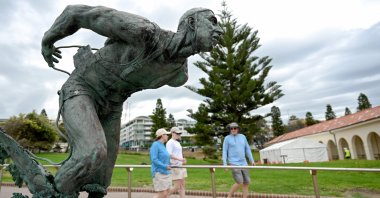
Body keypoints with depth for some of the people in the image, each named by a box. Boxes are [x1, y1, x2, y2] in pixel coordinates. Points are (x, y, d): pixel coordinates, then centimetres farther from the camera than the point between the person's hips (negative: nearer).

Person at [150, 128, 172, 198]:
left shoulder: (162, 145, 13)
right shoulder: (155, 144, -13)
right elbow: (154, 159, -21)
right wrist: (165, 166, -25)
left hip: (166, 173, 9)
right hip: (159, 173, -9)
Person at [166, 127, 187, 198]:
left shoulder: (177, 142, 17)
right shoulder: (170, 142, -12)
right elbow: (169, 155, -22)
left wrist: (182, 161, 8)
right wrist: (180, 159, -27)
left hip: (180, 167, 9)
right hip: (175, 167, -9)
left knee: (182, 186, 8)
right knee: (177, 187, -5)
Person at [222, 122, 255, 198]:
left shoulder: (242, 137, 9)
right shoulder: (227, 138, -3)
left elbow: (247, 149, 14)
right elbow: (224, 151, -4)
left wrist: (252, 160, 9)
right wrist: (225, 164, -11)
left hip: (243, 163, 5)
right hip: (234, 163, -5)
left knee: (246, 182, 4)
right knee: (239, 183, -14)